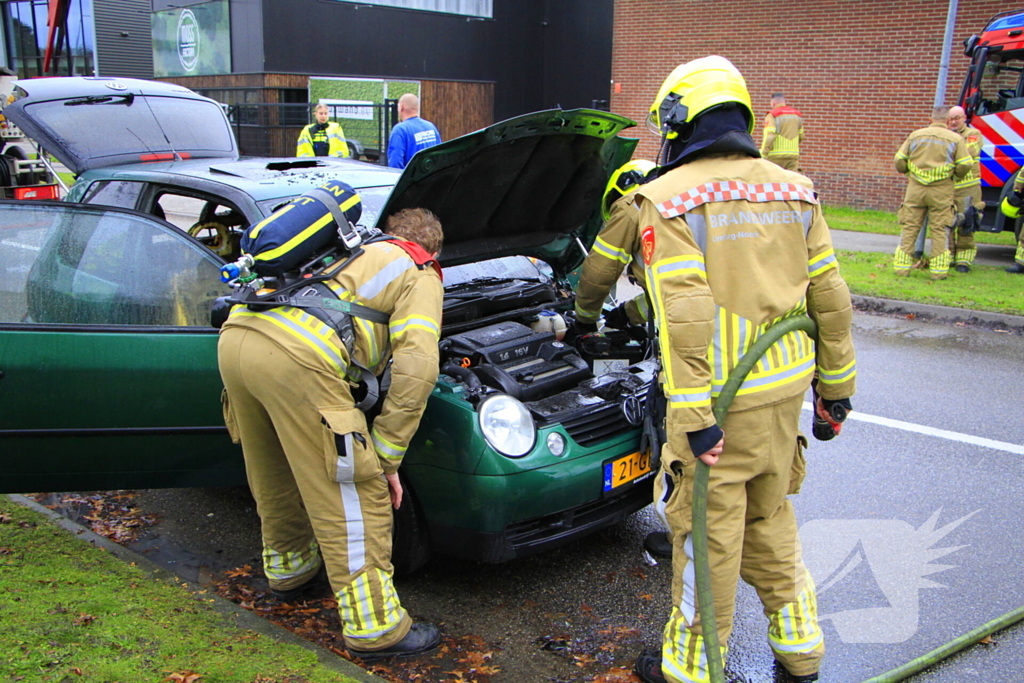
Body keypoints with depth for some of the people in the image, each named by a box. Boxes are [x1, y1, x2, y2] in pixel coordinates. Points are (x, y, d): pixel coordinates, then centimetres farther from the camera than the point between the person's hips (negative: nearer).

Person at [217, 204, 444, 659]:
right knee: (355, 494, 3)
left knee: (275, 479, 27)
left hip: (235, 335, 8)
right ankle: (374, 628, 11)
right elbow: (417, 368, 0)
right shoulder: (419, 277, 13)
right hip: (294, 360, -8)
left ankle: (288, 570, 49)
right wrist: (386, 459, 4)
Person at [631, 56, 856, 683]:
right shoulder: (794, 191, 7)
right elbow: (830, 297, 8)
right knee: (770, 517, 22)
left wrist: (694, 415, -19)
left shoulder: (669, 198, -11)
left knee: (707, 532, 7)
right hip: (785, 390, 6)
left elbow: (684, 314, -20)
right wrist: (837, 382, 16)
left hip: (718, 398, -6)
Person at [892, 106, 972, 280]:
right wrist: (954, 173, 17)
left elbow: (899, 161, 7)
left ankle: (902, 267, 8)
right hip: (941, 190, -2)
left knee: (909, 228, 7)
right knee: (939, 230, 3)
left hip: (915, 188, 2)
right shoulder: (955, 139, 1)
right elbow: (965, 165, -4)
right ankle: (938, 270, 4)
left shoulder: (915, 135, 8)